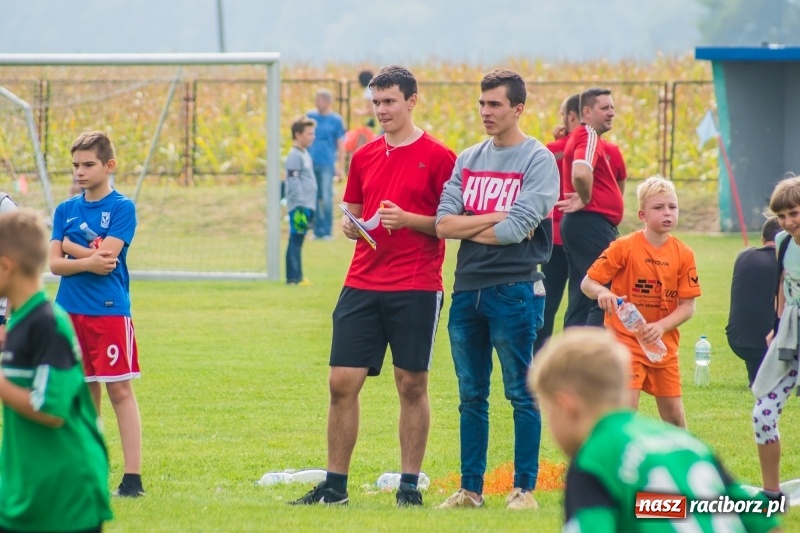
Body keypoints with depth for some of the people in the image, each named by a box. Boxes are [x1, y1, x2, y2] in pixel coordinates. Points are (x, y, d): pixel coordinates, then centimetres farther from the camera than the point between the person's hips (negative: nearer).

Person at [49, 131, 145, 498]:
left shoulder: (122, 208, -2)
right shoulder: (66, 210, 11)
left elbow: (107, 255, -14)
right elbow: (54, 263, 1)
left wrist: (70, 247, -1)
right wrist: (89, 260, -14)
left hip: (110, 311, -5)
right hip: (70, 312, 5)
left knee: (119, 389, -6)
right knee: (85, 391, 9)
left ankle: (133, 477, -8)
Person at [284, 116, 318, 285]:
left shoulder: (304, 154, 16)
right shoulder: (294, 156, -12)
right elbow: (294, 182, -17)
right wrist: (300, 205, -21)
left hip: (306, 206, 9)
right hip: (299, 206, -9)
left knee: (298, 241, 12)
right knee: (295, 241, -7)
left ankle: (297, 276, 15)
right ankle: (293, 277, -6)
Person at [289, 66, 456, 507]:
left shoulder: (437, 157, -3)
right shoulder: (364, 157, 13)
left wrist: (408, 219, -17)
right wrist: (349, 226, -1)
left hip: (416, 288, -5)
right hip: (362, 284, 5)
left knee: (411, 385, 0)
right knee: (342, 383, 1)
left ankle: (409, 484, 7)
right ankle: (335, 484, 8)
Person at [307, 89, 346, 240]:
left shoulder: (336, 120, 0)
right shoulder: (311, 116, 8)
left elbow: (341, 144, 2)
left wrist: (340, 166, -3)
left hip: (327, 164, -3)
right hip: (311, 163, 3)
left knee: (326, 199, -5)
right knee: (314, 198, 6)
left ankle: (327, 231, 1)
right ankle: (317, 230, 12)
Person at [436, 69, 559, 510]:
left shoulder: (539, 160, -4)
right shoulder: (468, 159, 13)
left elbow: (514, 229, -15)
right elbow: (443, 224, 3)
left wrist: (467, 226, -2)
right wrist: (495, 219, -9)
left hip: (514, 290, -6)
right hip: (467, 289, 6)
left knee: (522, 394, 0)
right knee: (471, 396, 9)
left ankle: (524, 488, 4)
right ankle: (470, 488, 14)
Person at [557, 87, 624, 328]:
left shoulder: (580, 136, 19)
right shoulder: (589, 137, -14)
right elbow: (581, 173, -32)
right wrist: (586, 200, -16)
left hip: (578, 225, 11)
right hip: (592, 223, -11)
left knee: (581, 298, 12)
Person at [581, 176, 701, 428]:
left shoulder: (683, 254, -2)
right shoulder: (624, 247, -10)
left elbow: (687, 306, -2)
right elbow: (588, 283, -7)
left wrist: (662, 326, -18)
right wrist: (602, 293, -30)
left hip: (664, 345, 4)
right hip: (625, 341, -4)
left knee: (673, 414, 10)